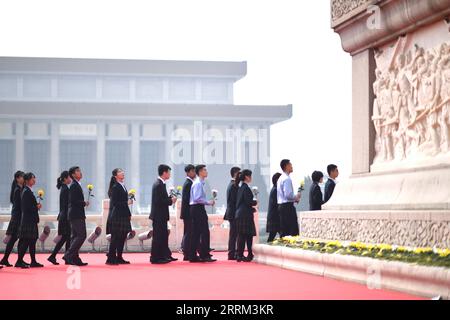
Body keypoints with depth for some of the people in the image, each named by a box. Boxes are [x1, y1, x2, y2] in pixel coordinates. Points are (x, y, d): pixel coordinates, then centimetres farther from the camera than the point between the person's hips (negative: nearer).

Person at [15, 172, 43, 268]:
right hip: (28, 220, -10)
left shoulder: (28, 191, 16)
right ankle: (19, 261, -6)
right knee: (26, 241, -8)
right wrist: (37, 207, -8)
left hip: (31, 220, 10)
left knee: (32, 241, 11)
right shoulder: (27, 192, -14)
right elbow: (26, 207, -20)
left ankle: (33, 262, 15)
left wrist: (36, 206, 4)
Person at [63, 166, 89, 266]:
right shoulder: (74, 186, -13)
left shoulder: (76, 185, 17)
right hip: (76, 215, -10)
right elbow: (73, 200, -20)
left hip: (76, 215, 10)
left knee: (75, 236, 10)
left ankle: (75, 258, 12)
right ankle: (69, 255, -12)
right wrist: (84, 203, -11)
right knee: (81, 235, -11)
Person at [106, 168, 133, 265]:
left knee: (122, 237, 10)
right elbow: (114, 203, -17)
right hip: (116, 216, -9)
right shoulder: (115, 187, -12)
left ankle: (119, 258, 16)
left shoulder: (123, 186, 14)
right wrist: (127, 202, -18)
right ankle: (111, 259, -3)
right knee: (115, 238, -7)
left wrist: (128, 214, 17)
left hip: (124, 215, 9)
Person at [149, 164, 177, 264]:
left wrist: (170, 198, 5)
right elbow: (158, 201, -24)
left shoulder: (160, 184, 13)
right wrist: (171, 201, -14)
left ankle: (165, 256, 24)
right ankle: (155, 258, 1)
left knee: (164, 236, 16)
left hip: (161, 216, 10)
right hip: (159, 215, -10)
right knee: (158, 236, -4)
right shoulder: (158, 185, -18)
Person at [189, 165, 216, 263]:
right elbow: (197, 198, -22)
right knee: (205, 232, -8)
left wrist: (208, 202, 13)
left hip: (197, 209, 10)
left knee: (196, 233, 10)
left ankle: (193, 256, 12)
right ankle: (204, 255, -7)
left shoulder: (200, 183, 17)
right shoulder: (198, 183, -13)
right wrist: (208, 202, -13)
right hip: (198, 209, -10)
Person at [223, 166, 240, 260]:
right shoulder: (234, 185, -15)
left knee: (233, 234, 12)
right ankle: (232, 254, -7)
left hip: (231, 213, 10)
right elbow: (235, 201, -19)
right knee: (234, 234, -7)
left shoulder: (231, 184, 16)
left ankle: (232, 254, 15)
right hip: (234, 213, -10)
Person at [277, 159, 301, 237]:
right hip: (288, 206, -10)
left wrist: (294, 198, 15)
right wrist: (296, 197, -5)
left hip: (281, 206, 10)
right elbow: (288, 195, -22)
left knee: (284, 230, 9)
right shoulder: (287, 179, -14)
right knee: (294, 231, -10)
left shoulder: (281, 178, 17)